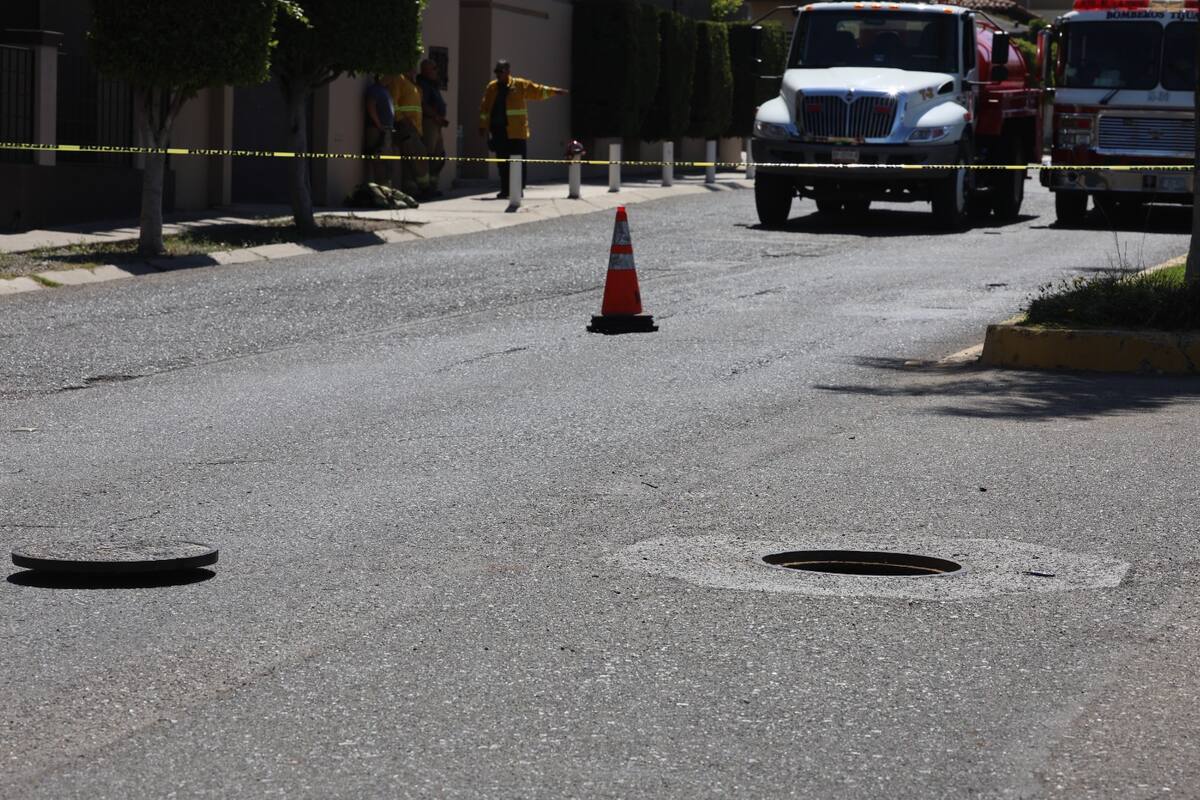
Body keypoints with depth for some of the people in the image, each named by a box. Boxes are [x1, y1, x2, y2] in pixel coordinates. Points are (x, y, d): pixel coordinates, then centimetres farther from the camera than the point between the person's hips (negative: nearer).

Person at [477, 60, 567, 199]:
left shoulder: (520, 85, 3)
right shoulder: (491, 87, 11)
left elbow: (538, 91, 6)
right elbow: (485, 108, 14)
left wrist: (553, 91, -2)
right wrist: (483, 125, 11)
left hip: (516, 131, -3)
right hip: (498, 131, 3)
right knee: (502, 162, 4)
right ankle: (505, 190, 11)